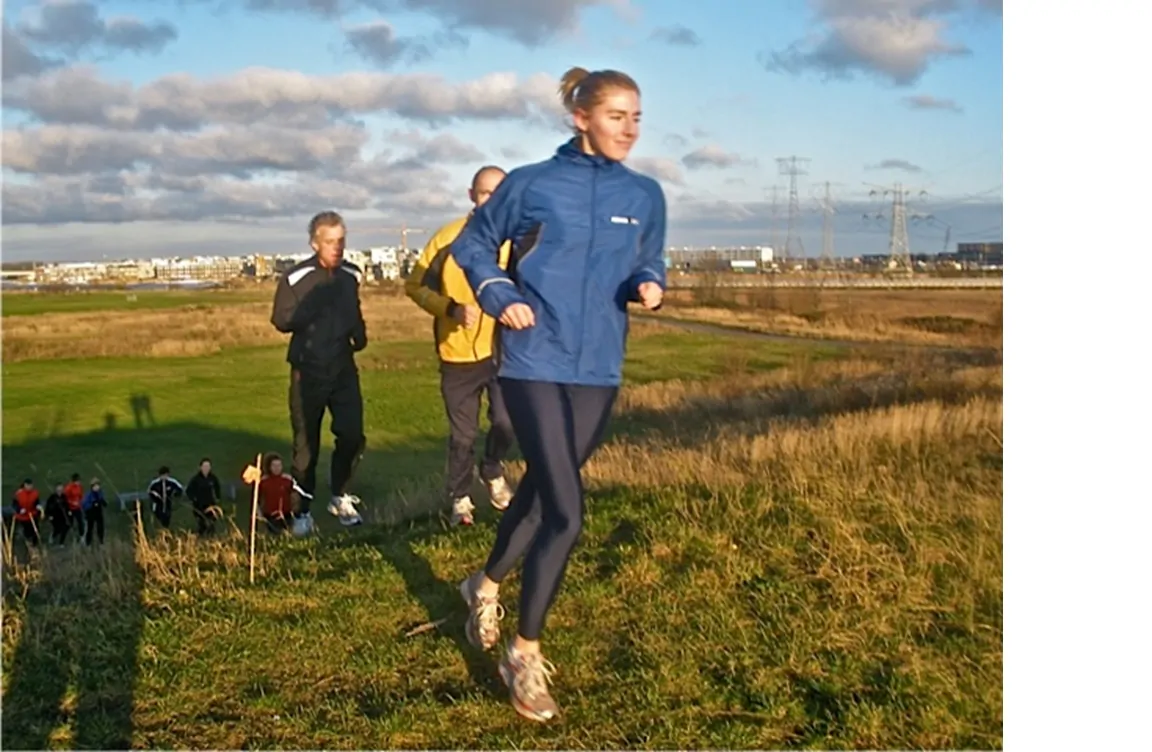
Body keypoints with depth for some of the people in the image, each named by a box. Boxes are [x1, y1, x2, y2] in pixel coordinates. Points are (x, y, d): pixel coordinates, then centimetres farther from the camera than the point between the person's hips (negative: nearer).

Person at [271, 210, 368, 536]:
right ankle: (303, 512, 16)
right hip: (308, 372, -3)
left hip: (344, 369, 3)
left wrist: (360, 334, 2)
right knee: (306, 444, 3)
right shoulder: (295, 278, -10)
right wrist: (315, 307, -22)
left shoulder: (351, 275, 5)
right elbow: (281, 320, -12)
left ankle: (340, 497, 21)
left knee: (352, 436, -2)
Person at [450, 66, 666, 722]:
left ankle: (488, 584, 46)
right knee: (567, 511, -12)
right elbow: (473, 246, 8)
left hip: (598, 371, 5)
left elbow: (650, 262, 17)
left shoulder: (645, 195, 4)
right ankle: (525, 654, 7)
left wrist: (650, 286, -5)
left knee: (543, 491, 18)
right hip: (534, 365, -4)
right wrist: (500, 296, -9)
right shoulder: (532, 184, -5)